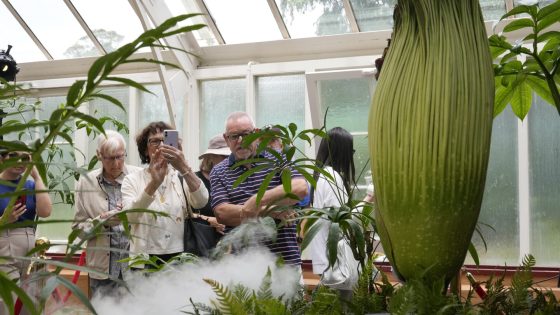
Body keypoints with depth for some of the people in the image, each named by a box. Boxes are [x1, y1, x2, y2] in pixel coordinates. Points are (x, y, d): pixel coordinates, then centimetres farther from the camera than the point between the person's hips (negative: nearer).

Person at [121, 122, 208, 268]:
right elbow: (129, 216, -15)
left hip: (179, 260, 1)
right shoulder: (132, 179, 4)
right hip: (144, 262, -1)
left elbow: (201, 201, -13)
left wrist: (184, 168, -27)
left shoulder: (181, 178, 8)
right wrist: (154, 183, -28)